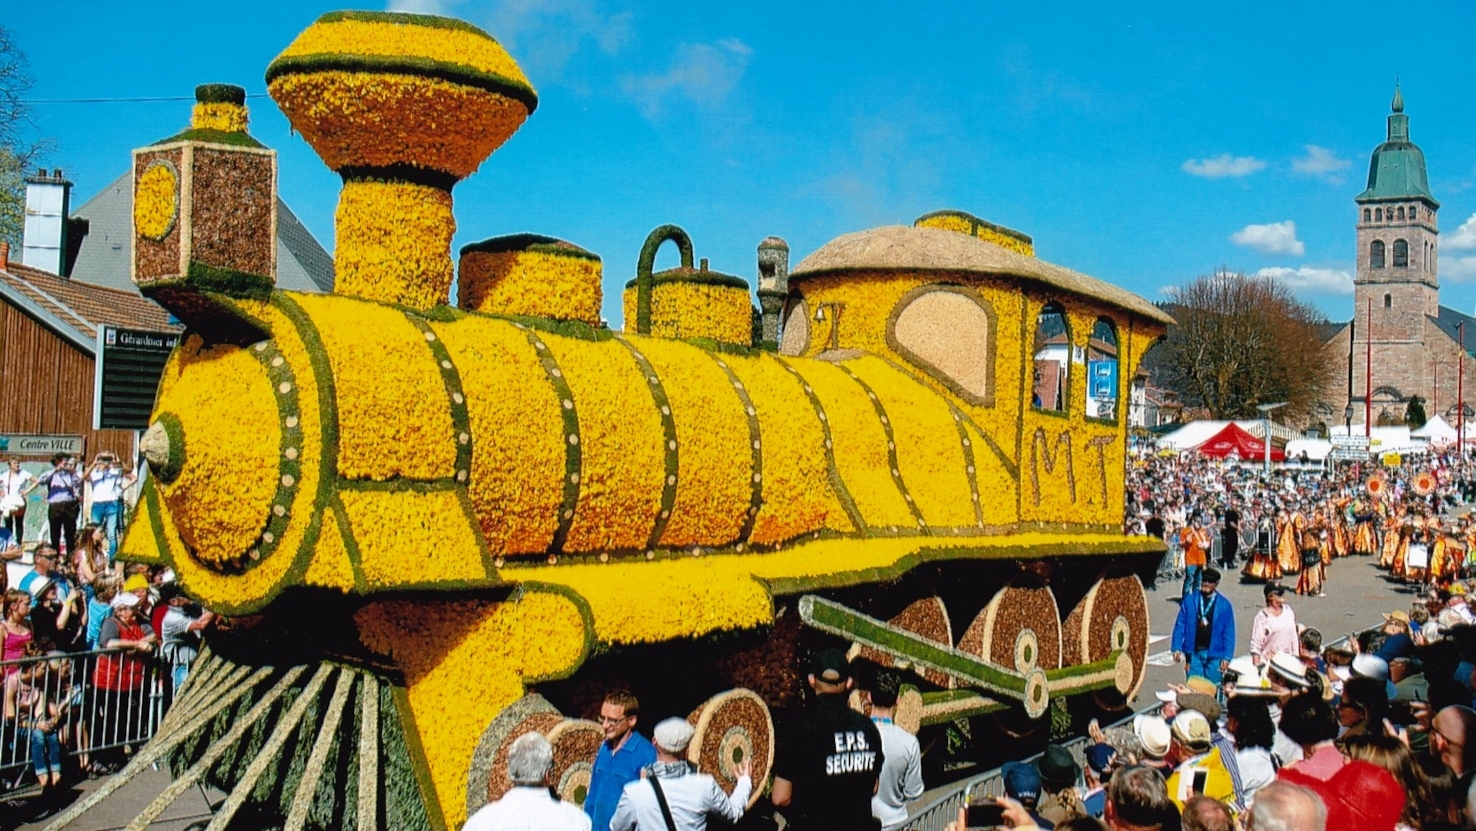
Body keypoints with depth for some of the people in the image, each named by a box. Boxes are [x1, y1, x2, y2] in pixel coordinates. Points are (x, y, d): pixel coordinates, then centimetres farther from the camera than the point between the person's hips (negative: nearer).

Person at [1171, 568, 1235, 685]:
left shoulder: (1224, 605, 0)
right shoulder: (1189, 600, 1)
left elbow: (1229, 633, 1)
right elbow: (1180, 625, 4)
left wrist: (1227, 657, -4)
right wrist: (1176, 648, -3)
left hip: (1214, 654, -1)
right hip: (1193, 653, 1)